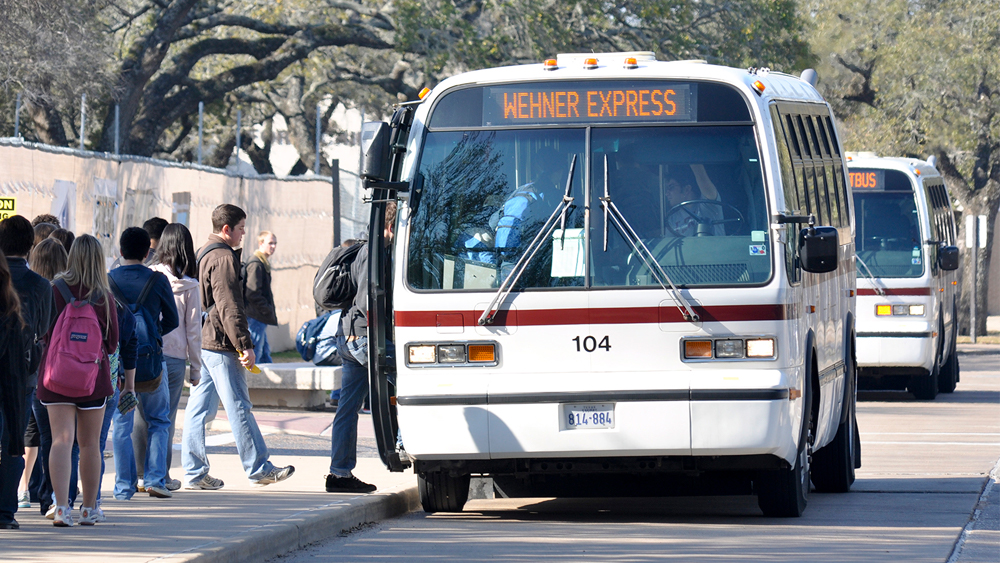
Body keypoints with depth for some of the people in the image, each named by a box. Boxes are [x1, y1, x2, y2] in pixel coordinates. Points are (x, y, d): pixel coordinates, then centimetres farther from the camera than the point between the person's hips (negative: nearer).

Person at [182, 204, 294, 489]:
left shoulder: (204, 254, 19)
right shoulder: (223, 258, -13)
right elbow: (229, 307, -19)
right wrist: (245, 345, -19)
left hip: (201, 342, 10)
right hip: (220, 345, -10)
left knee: (199, 407, 7)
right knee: (239, 407, -5)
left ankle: (194, 472, 7)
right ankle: (259, 468, 0)